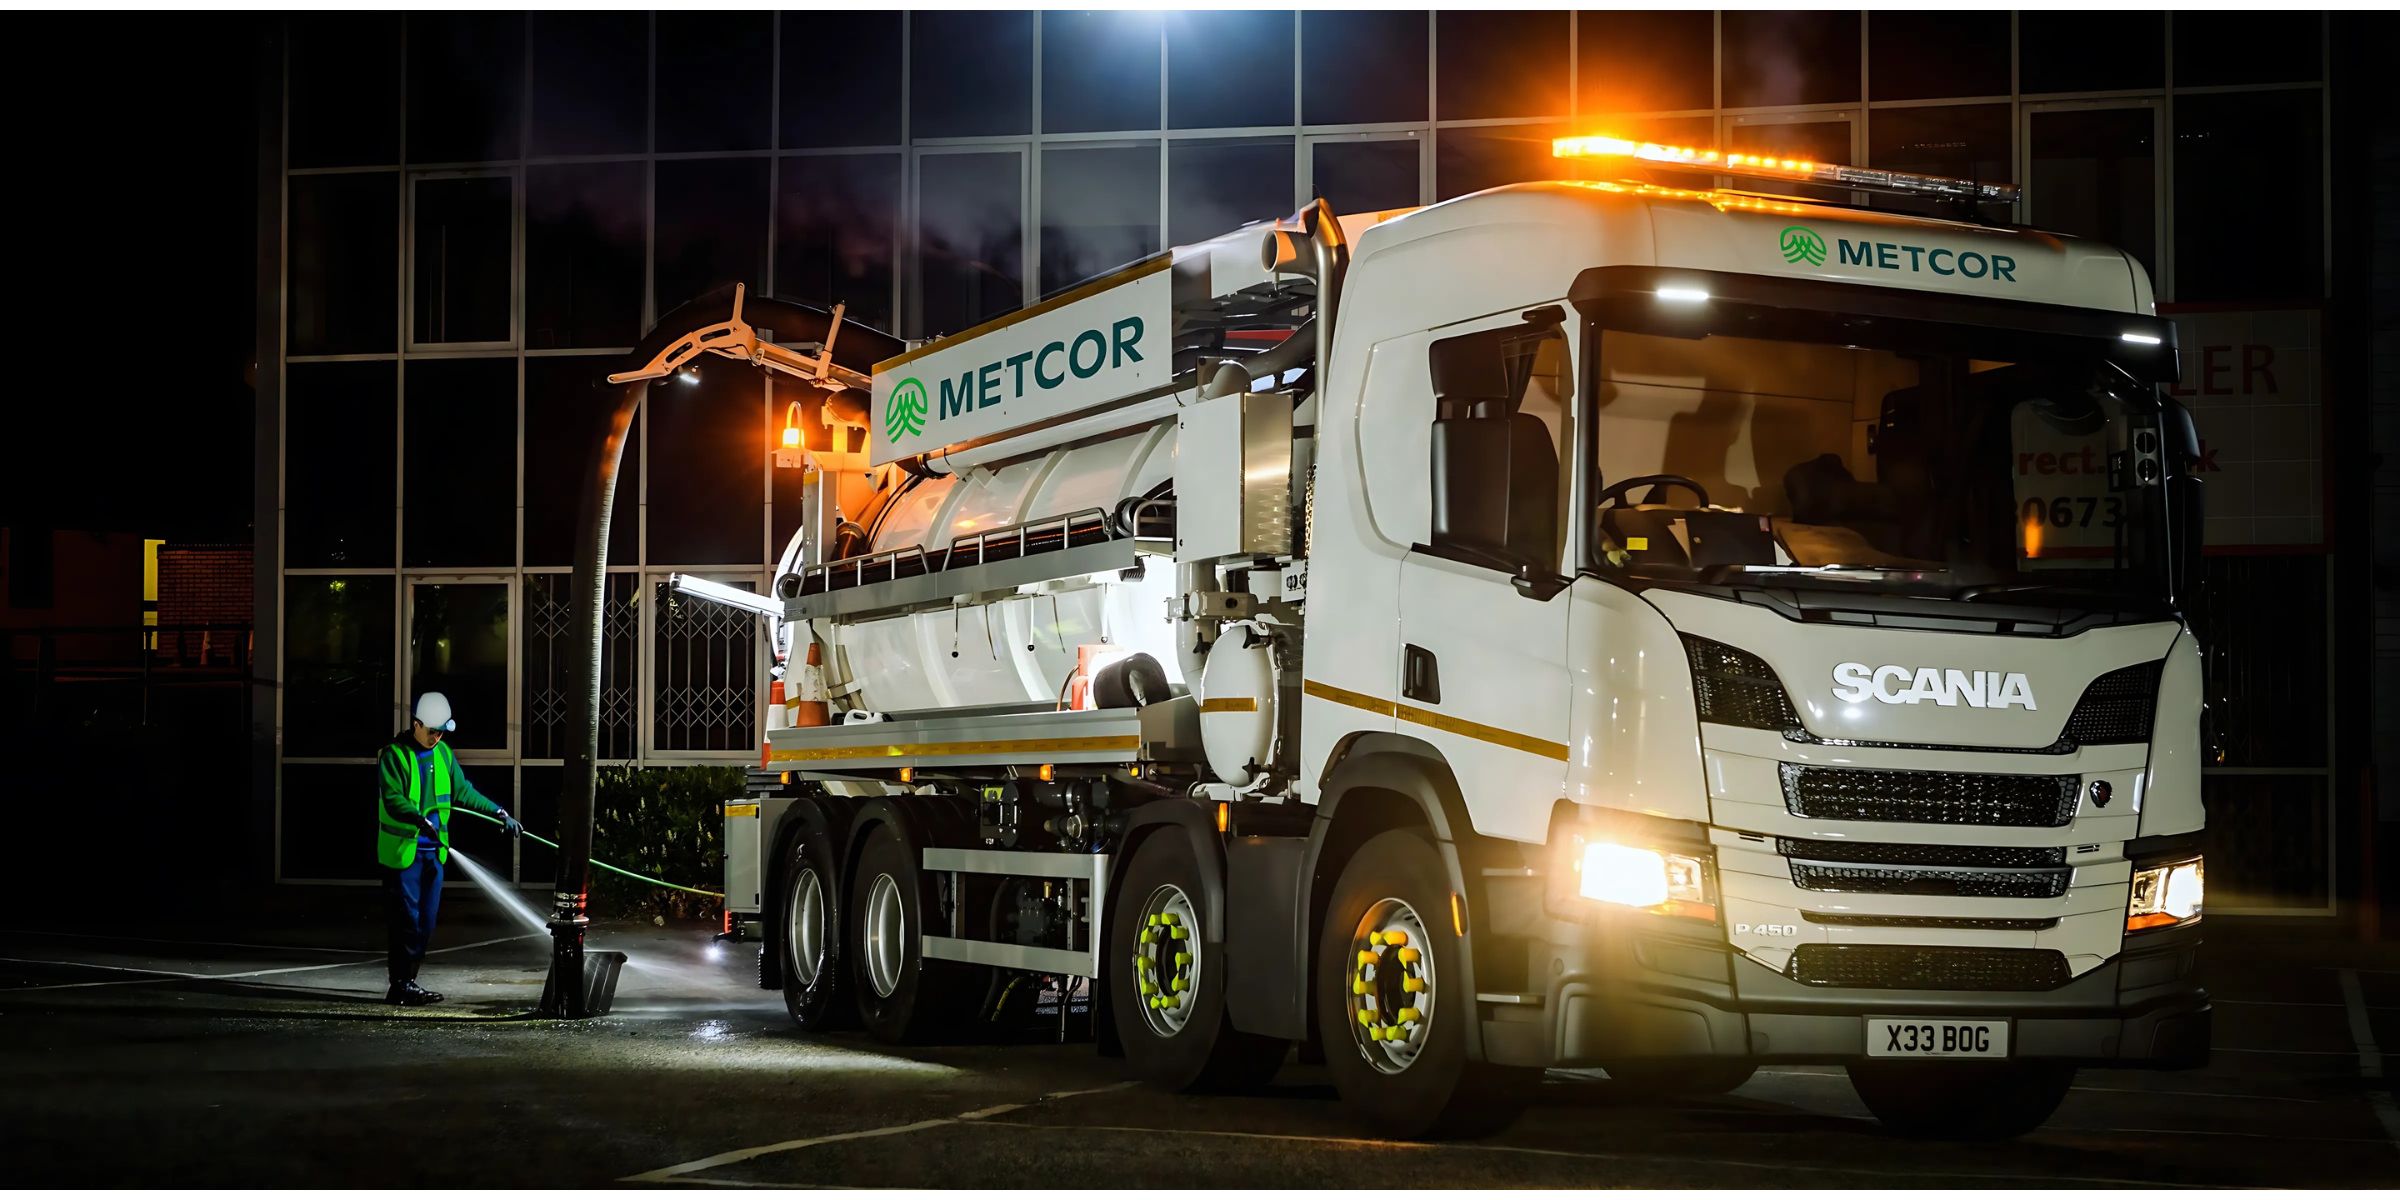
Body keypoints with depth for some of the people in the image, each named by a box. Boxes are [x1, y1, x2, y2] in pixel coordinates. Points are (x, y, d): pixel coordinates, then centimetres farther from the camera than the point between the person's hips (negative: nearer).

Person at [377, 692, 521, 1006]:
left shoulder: (444, 753, 11)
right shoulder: (394, 754, -9)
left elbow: (463, 791, 20)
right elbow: (393, 800, -20)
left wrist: (499, 814, 16)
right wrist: (421, 819, -36)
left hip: (433, 849, 7)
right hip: (403, 849, -7)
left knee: (426, 921, 8)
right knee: (406, 920, -7)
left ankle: (407, 982, 17)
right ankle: (401, 986, -1)